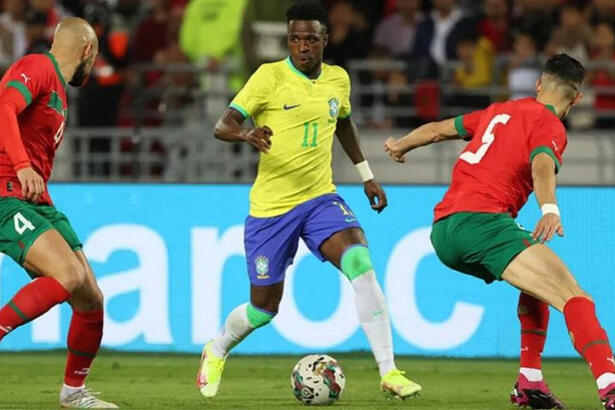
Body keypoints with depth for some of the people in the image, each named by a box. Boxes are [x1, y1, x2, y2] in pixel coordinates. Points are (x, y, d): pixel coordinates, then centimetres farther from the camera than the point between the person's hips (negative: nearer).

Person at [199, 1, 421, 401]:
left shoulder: (338, 79, 4)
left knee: (359, 260, -26)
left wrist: (367, 175, 25)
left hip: (320, 198, 3)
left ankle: (389, 371, -26)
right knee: (265, 307, 6)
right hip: (270, 206, -3)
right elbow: (223, 125, -17)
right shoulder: (270, 76, -11)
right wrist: (246, 134, -39)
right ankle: (216, 352, 41)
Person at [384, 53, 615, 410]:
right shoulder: (549, 126, 2)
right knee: (575, 298, -20)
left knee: (539, 282, 31)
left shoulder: (500, 111, 25)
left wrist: (400, 146, 56)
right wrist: (550, 209, -38)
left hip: (443, 231, 9)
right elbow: (542, 165, -20)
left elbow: (439, 129, 37)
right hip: (482, 220, -9)